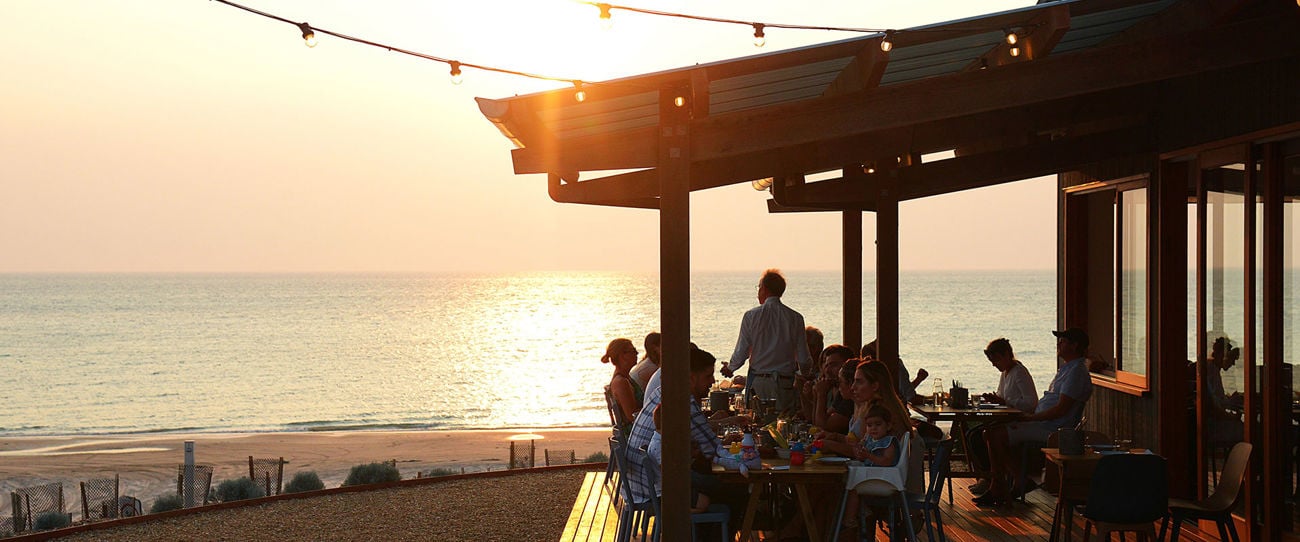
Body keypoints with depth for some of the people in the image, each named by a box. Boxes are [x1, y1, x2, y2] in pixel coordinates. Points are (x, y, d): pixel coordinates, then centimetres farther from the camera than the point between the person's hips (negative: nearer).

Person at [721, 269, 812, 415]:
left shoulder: (751, 315, -3)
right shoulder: (795, 318, 0)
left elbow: (741, 352, -1)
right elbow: (803, 359, 1)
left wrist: (730, 368, 19)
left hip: (758, 381, -1)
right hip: (785, 383, 1)